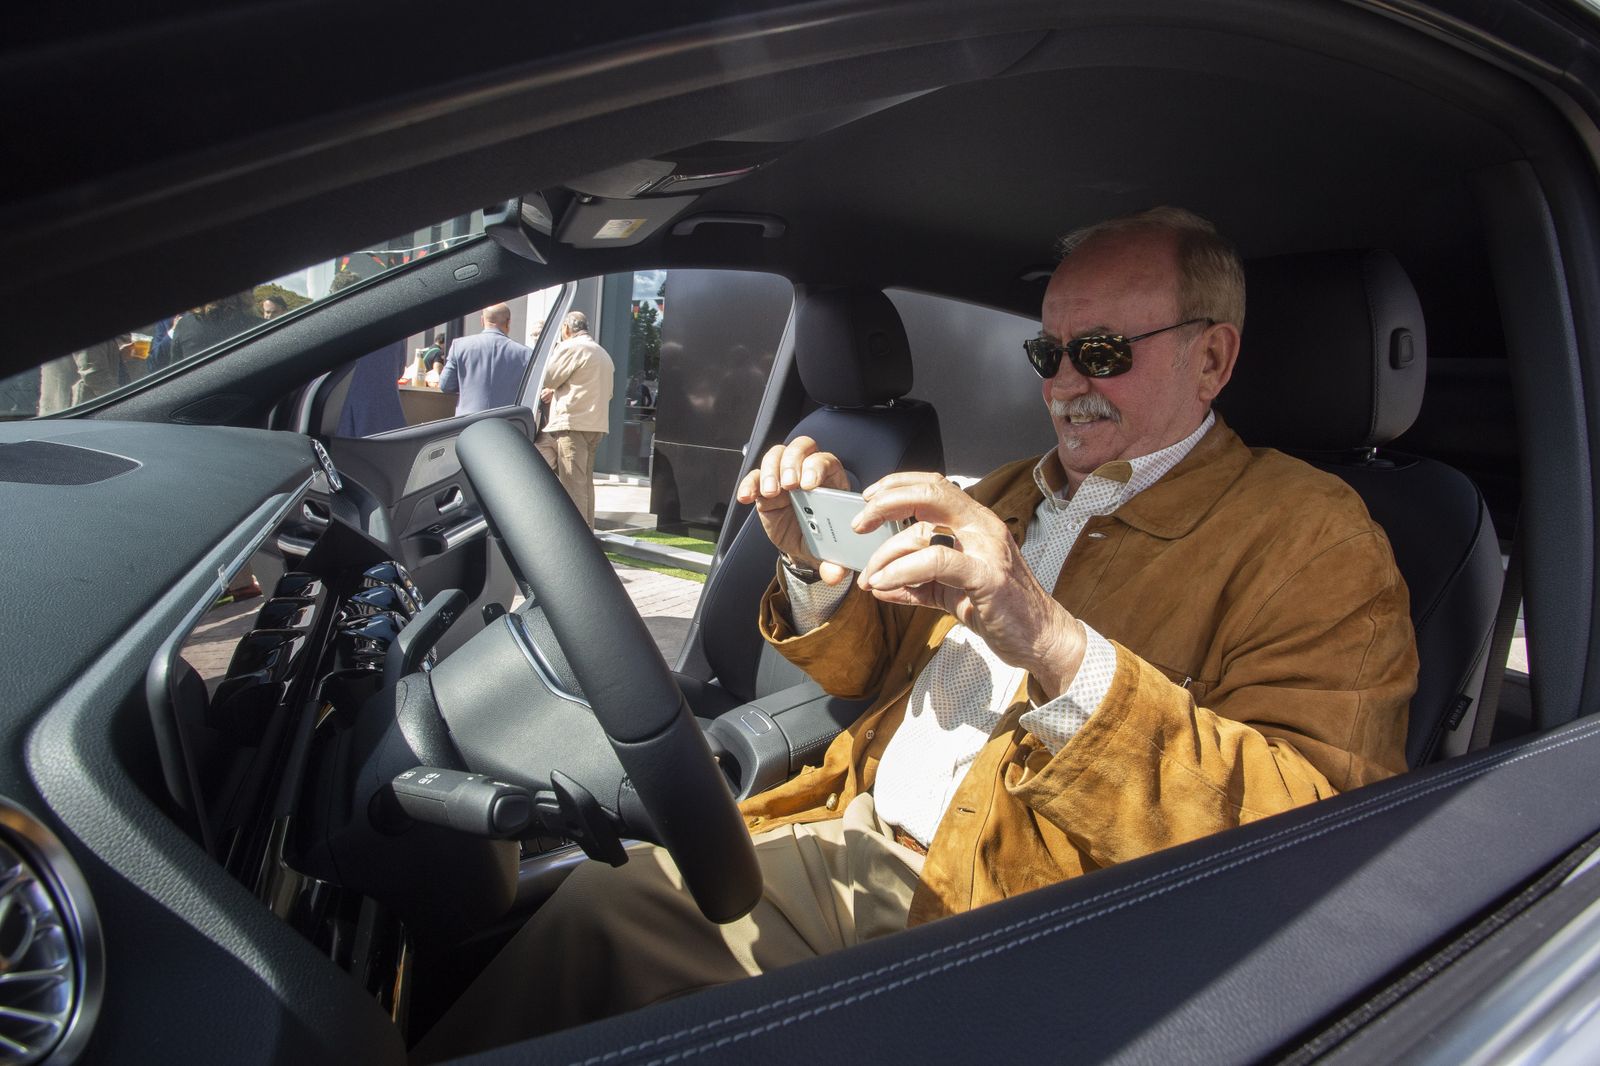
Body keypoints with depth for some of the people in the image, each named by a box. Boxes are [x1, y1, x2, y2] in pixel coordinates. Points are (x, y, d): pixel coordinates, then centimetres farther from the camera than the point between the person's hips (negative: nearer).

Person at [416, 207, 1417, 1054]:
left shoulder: (1312, 531, -6)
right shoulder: (1015, 493, 16)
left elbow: (1312, 837, -19)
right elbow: (875, 667, 21)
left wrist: (1060, 650, -32)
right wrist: (818, 566, -1)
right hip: (853, 845, 7)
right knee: (599, 900, -8)